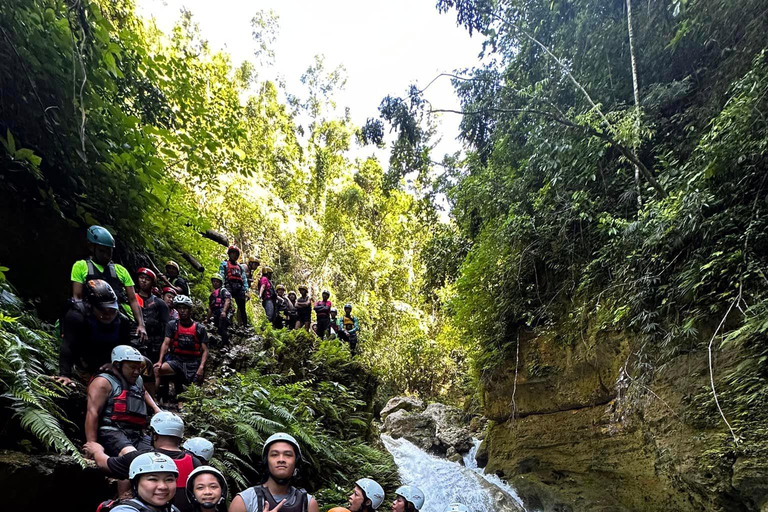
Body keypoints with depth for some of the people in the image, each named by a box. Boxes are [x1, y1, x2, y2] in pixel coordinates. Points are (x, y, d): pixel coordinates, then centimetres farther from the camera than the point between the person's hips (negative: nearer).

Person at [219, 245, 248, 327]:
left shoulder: (240, 266, 28)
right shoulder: (224, 264, 15)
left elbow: (244, 279, 21)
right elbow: (221, 277, 3)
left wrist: (246, 290, 9)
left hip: (239, 287, 4)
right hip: (229, 286, -4)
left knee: (242, 308, -1)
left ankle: (245, 324, -3)